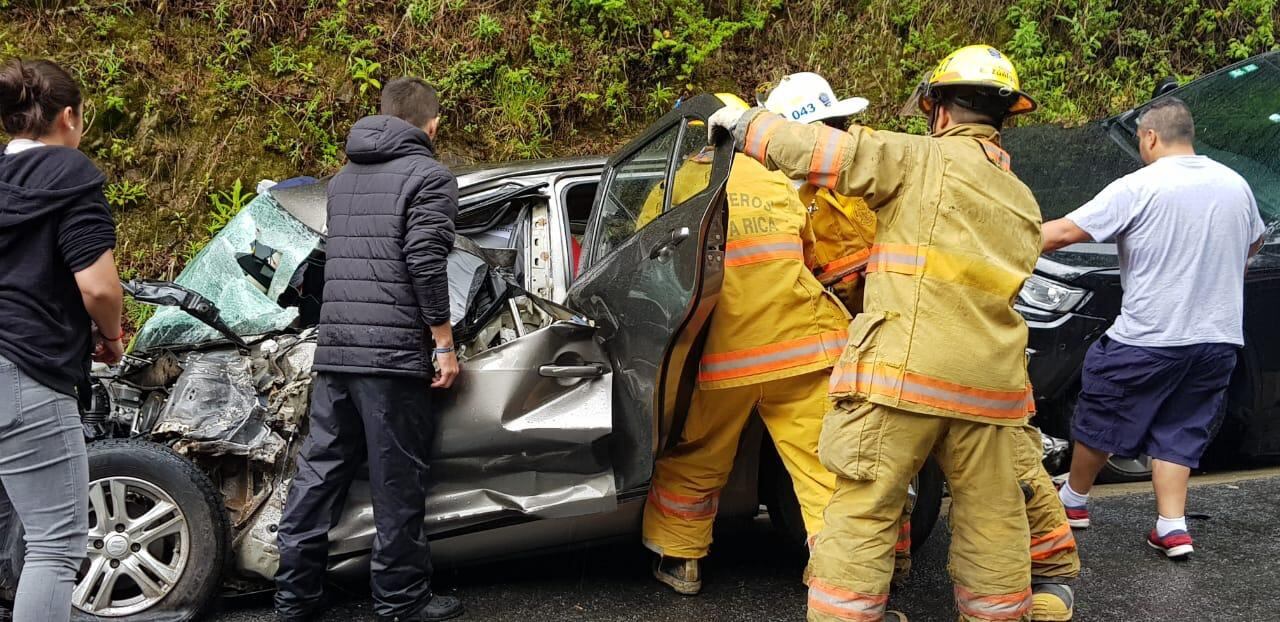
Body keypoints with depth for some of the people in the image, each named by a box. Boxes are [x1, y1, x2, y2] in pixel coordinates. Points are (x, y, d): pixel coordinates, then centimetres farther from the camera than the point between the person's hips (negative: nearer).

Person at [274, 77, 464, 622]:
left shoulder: (342, 179, 20)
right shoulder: (428, 175, -4)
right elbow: (425, 264, -14)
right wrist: (444, 344, -9)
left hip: (333, 349, 7)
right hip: (394, 351, -7)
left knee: (318, 473, 11)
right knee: (398, 484, 0)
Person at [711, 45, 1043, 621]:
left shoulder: (923, 159, 0)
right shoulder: (1023, 201, 20)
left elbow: (826, 152, -8)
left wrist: (743, 124, 5)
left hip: (905, 371, -6)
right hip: (991, 382, 6)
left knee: (863, 513, -1)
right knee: (993, 519, 13)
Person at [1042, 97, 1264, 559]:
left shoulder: (1138, 187, -13)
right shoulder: (1236, 185, 6)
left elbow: (1064, 232, -16)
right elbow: (1254, 244, 24)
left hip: (1147, 337, -5)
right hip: (1219, 338, 6)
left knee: (1101, 420, 13)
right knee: (1179, 431, 13)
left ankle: (1073, 499, 28)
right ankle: (1172, 526, 3)